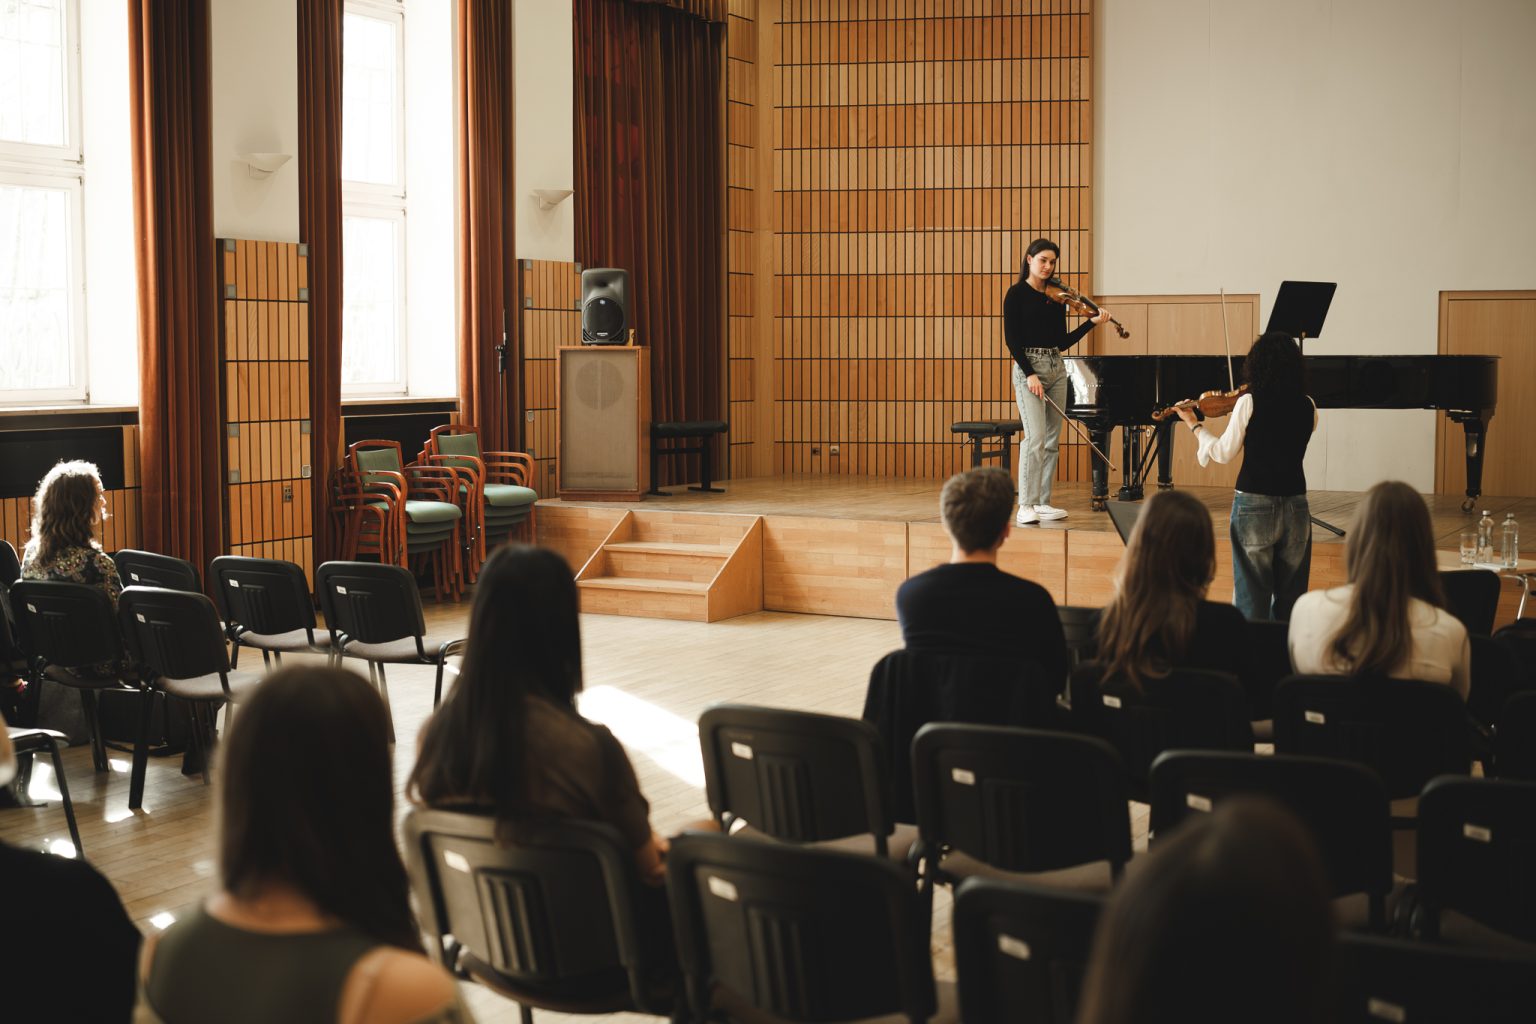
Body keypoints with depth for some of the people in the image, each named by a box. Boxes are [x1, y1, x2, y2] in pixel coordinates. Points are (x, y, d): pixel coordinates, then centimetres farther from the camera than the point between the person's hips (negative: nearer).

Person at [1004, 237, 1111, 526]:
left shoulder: (1056, 298, 12)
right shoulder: (1017, 294, -4)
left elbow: (1063, 342, 11)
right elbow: (1011, 339, -10)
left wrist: (1092, 322, 1)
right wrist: (1030, 374, -18)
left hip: (1056, 369, 6)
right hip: (1028, 368, -6)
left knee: (1052, 440, 6)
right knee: (1035, 437, -16)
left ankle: (1043, 502, 12)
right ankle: (1026, 506, -13)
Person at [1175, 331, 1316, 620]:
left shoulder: (1249, 403, -10)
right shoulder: (1307, 408, 1)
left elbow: (1224, 453, -4)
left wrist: (1194, 425, 9)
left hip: (1254, 505, -3)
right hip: (1295, 508, 3)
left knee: (1251, 596, 3)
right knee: (1290, 598, 12)